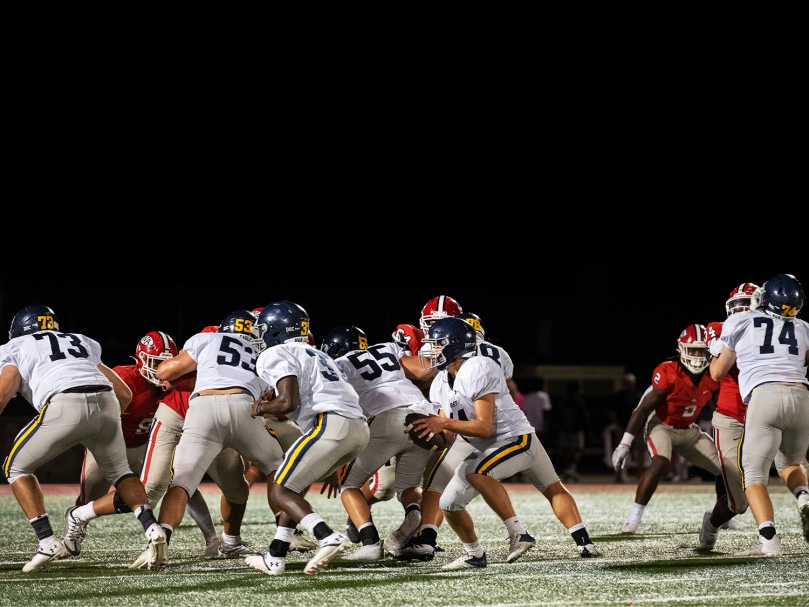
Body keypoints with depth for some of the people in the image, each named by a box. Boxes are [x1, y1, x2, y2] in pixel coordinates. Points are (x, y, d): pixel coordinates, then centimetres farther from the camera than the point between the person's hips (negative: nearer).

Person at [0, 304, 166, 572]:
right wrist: (103, 427, 48)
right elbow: (124, 394, 33)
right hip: (106, 403, 4)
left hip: (64, 407, -4)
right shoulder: (79, 342, 36)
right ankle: (151, 526, 6)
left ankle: (48, 541, 4)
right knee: (118, 470, 29)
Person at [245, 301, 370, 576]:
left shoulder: (276, 355, 5)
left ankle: (328, 537, -22)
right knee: (294, 486, 21)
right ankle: (274, 558, 18)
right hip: (360, 428, 9)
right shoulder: (317, 355, 32)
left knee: (281, 491, 0)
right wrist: (332, 469, 34)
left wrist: (261, 408, 13)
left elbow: (288, 402, -9)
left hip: (331, 424, -9)